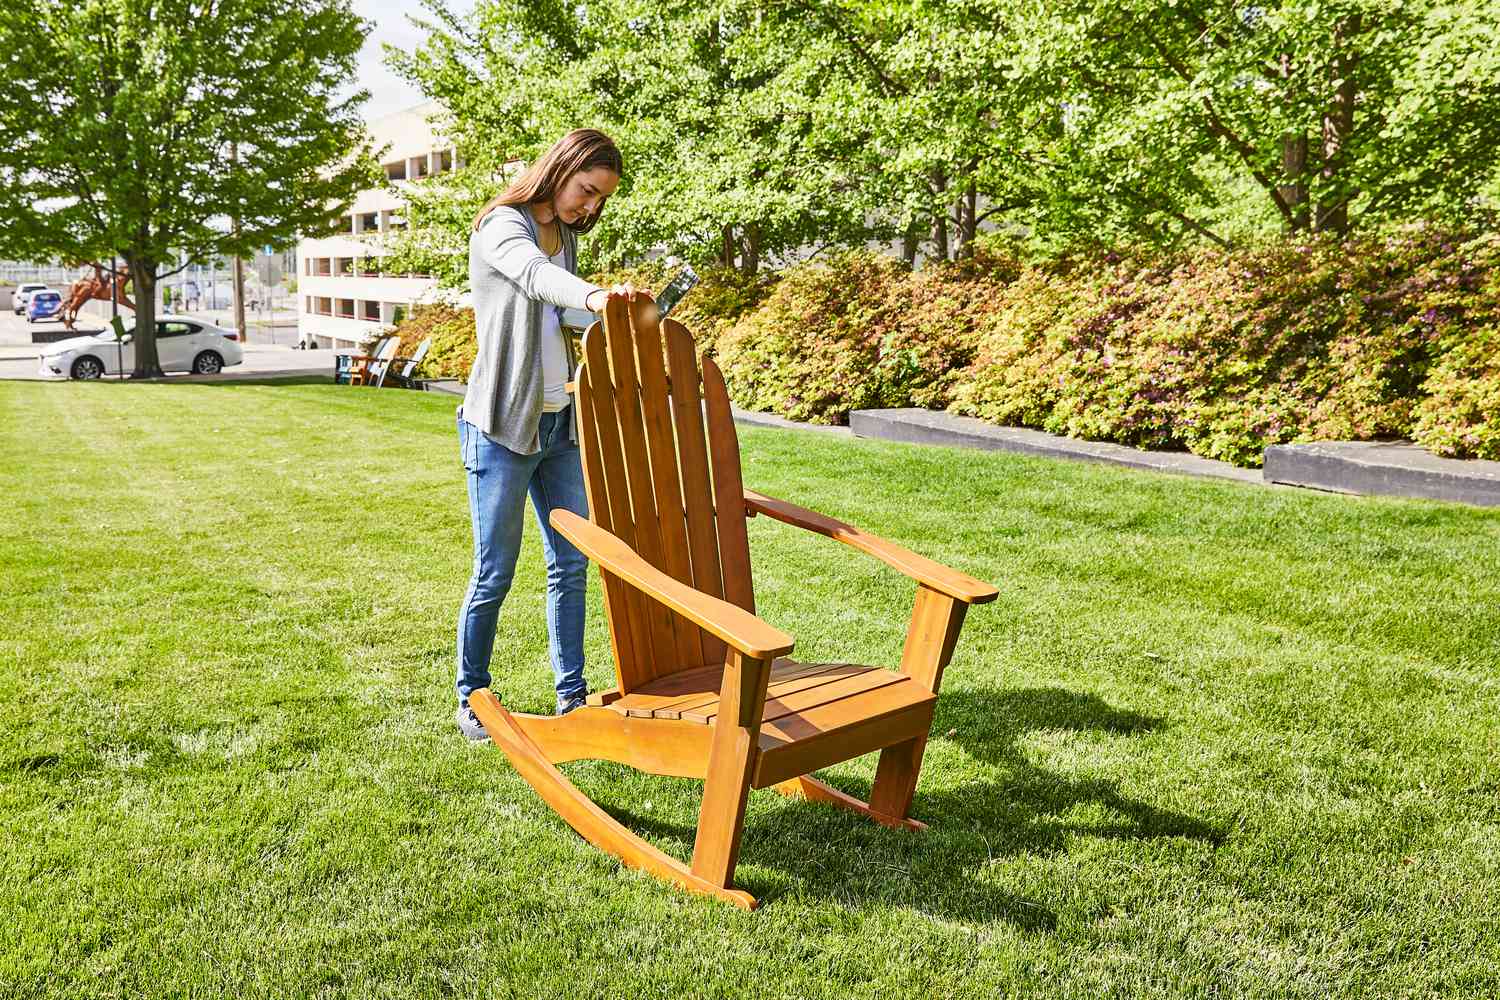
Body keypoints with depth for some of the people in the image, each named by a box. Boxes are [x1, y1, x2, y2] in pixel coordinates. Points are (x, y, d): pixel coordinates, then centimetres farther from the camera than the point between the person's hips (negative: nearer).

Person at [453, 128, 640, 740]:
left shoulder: (565, 237, 14)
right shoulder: (501, 224, -10)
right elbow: (532, 274, -33)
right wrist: (593, 296, -54)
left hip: (559, 424, 7)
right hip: (502, 425, -7)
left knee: (571, 563, 8)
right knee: (495, 573, 1)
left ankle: (571, 695, 19)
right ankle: (471, 699, 18)